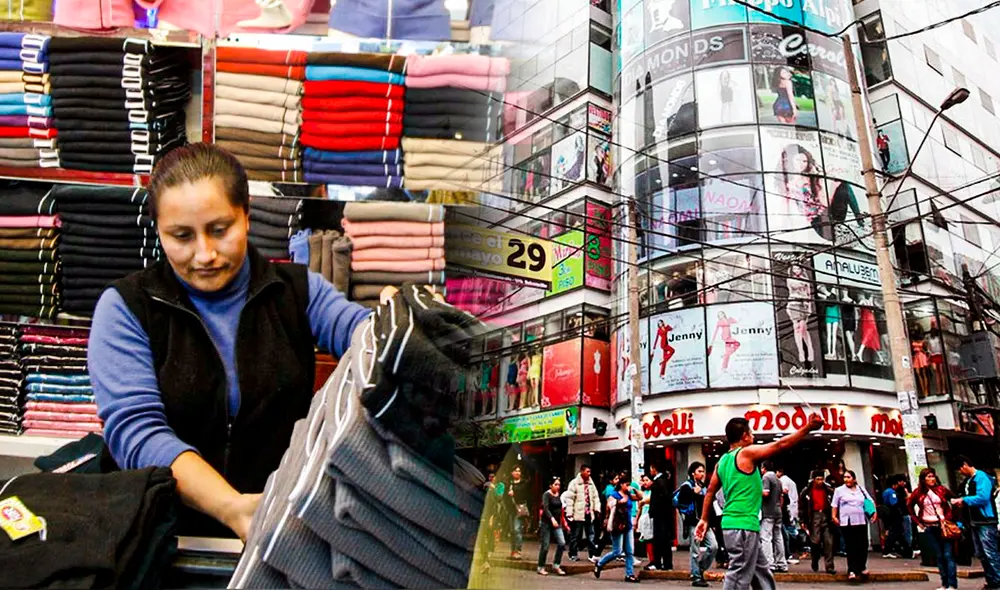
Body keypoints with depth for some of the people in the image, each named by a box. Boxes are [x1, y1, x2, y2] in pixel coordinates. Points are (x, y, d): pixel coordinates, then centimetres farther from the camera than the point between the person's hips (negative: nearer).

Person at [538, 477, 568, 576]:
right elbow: (545, 508, -23)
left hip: (557, 524, 6)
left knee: (562, 543, -9)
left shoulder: (558, 495, 10)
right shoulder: (546, 495, -10)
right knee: (545, 546, 0)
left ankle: (556, 565, 5)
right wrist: (552, 518, -36)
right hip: (547, 523, -6)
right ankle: (541, 568, 14)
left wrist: (561, 521, 17)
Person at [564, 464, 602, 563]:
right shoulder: (574, 483, -7)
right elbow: (569, 499, -9)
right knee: (575, 536, 5)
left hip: (589, 514, 5)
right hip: (578, 514, -5)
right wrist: (569, 514, -12)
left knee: (591, 535, 7)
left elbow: (596, 497, 15)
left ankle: (593, 555, 11)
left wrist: (597, 509, 5)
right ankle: (573, 555, 15)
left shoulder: (591, 483, 11)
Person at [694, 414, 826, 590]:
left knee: (762, 575, 18)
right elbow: (779, 445, -11)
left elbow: (710, 491, 17)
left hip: (734, 524, 9)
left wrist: (704, 519, 21)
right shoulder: (747, 453, -10)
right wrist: (808, 427, -6)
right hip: (743, 526, -9)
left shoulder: (723, 461, 14)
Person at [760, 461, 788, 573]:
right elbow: (781, 497, 21)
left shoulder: (766, 477, -8)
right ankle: (781, 564, 12)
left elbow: (765, 493, -21)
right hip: (778, 512, 9)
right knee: (778, 538, 11)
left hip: (768, 513, -9)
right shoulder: (777, 479, 18)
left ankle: (769, 564, -16)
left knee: (766, 538, -9)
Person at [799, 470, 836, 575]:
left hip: (826, 517, 2)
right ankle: (815, 564, 17)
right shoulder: (806, 491, 0)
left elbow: (834, 504, 10)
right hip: (814, 517, -2)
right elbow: (801, 507, 4)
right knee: (815, 541, -5)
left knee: (829, 542, -2)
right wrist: (802, 521, 2)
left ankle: (830, 567, 3)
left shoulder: (829, 490, 5)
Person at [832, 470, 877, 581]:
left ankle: (862, 567, 22)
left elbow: (870, 501, 13)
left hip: (861, 521, 2)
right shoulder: (839, 490, 7)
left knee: (863, 545, 3)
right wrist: (834, 516, -3)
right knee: (851, 547, -4)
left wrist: (874, 512, -2)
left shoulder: (861, 489, 14)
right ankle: (852, 570, -3)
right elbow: (834, 505, 7)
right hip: (846, 522, -2)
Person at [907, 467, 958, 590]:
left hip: (943, 526, -1)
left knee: (948, 555, -6)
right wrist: (918, 521, 6)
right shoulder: (918, 492, 2)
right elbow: (909, 506, 12)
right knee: (939, 556, 7)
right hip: (928, 528, 1)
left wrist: (949, 517, -4)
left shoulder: (941, 489, 0)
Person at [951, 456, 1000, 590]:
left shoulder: (981, 477, -14)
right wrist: (960, 501, 1)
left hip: (985, 522, -10)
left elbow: (983, 498, -24)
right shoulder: (968, 480, 14)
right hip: (975, 522, 10)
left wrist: (964, 500, -15)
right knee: (981, 554, 13)